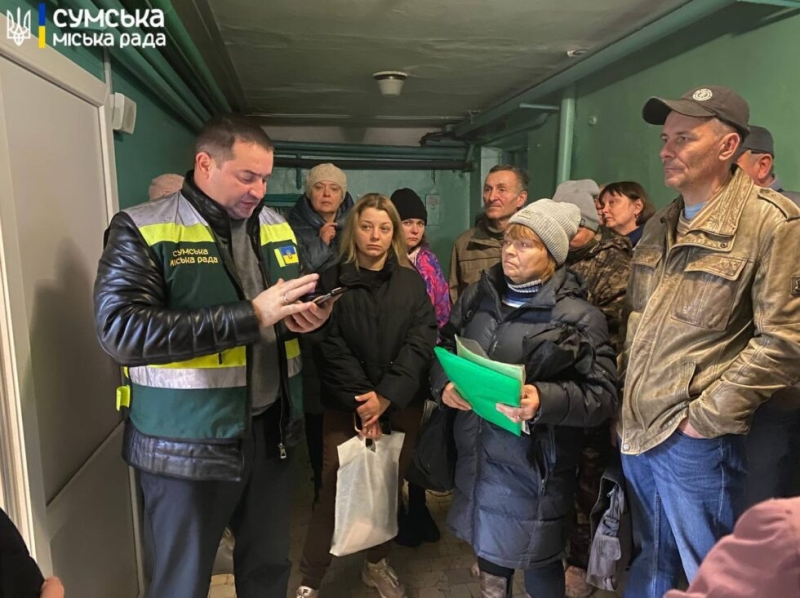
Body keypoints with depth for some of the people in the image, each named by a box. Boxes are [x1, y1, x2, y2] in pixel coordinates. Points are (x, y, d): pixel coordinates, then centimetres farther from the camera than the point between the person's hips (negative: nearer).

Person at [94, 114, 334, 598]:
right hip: (188, 445, -5)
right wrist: (251, 316, -26)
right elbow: (122, 332, -23)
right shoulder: (142, 229, -10)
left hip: (271, 431, 5)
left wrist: (311, 316, -6)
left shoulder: (276, 227, 8)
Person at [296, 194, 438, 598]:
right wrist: (361, 402, -15)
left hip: (402, 403, 2)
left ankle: (377, 564, 34)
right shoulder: (332, 281, 0)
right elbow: (330, 348, -7)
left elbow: (421, 341, -4)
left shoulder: (411, 282, 6)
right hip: (346, 405, -2)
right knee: (335, 489, -3)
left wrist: (386, 395, -14)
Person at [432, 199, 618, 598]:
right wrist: (444, 385, -8)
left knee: (538, 563, 13)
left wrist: (544, 400, -29)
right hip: (477, 455, 5)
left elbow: (603, 394, -13)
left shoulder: (578, 315, -11)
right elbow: (444, 348, 12)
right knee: (486, 547, 23)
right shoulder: (478, 296, 5)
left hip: (533, 464, -5)